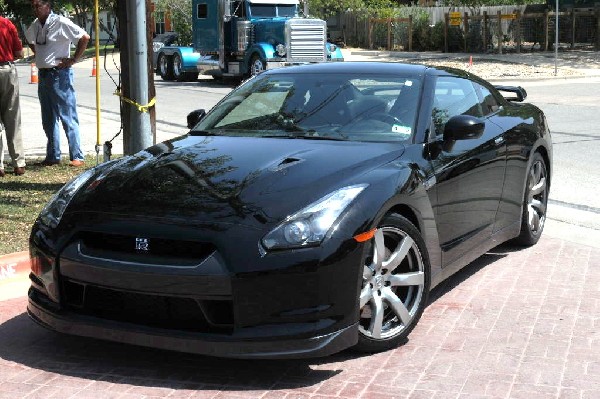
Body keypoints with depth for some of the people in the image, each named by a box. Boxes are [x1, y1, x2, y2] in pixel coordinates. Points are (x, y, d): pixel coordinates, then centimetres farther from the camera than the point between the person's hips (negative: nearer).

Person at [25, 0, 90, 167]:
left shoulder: (60, 22, -13)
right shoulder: (35, 25, 9)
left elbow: (84, 37, -17)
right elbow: (30, 39, 31)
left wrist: (73, 60, -15)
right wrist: (39, 54, 15)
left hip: (59, 74, -8)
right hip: (42, 75, 8)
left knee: (68, 118, -6)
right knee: (48, 120, 12)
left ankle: (77, 157, -2)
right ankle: (53, 156, 20)